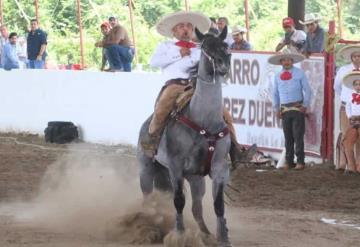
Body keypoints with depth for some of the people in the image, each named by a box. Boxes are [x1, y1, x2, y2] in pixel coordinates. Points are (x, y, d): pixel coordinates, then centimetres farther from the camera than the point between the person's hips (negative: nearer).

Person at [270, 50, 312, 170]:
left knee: (298, 136, -6)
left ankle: (300, 161, -2)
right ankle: (289, 161, 10)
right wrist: (277, 108, 10)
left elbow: (307, 90, 1)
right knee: (288, 137, 5)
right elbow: (275, 94, 18)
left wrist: (305, 106, -6)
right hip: (284, 109, 3)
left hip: (298, 109, -3)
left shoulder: (300, 73, 1)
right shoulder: (278, 76, 11)